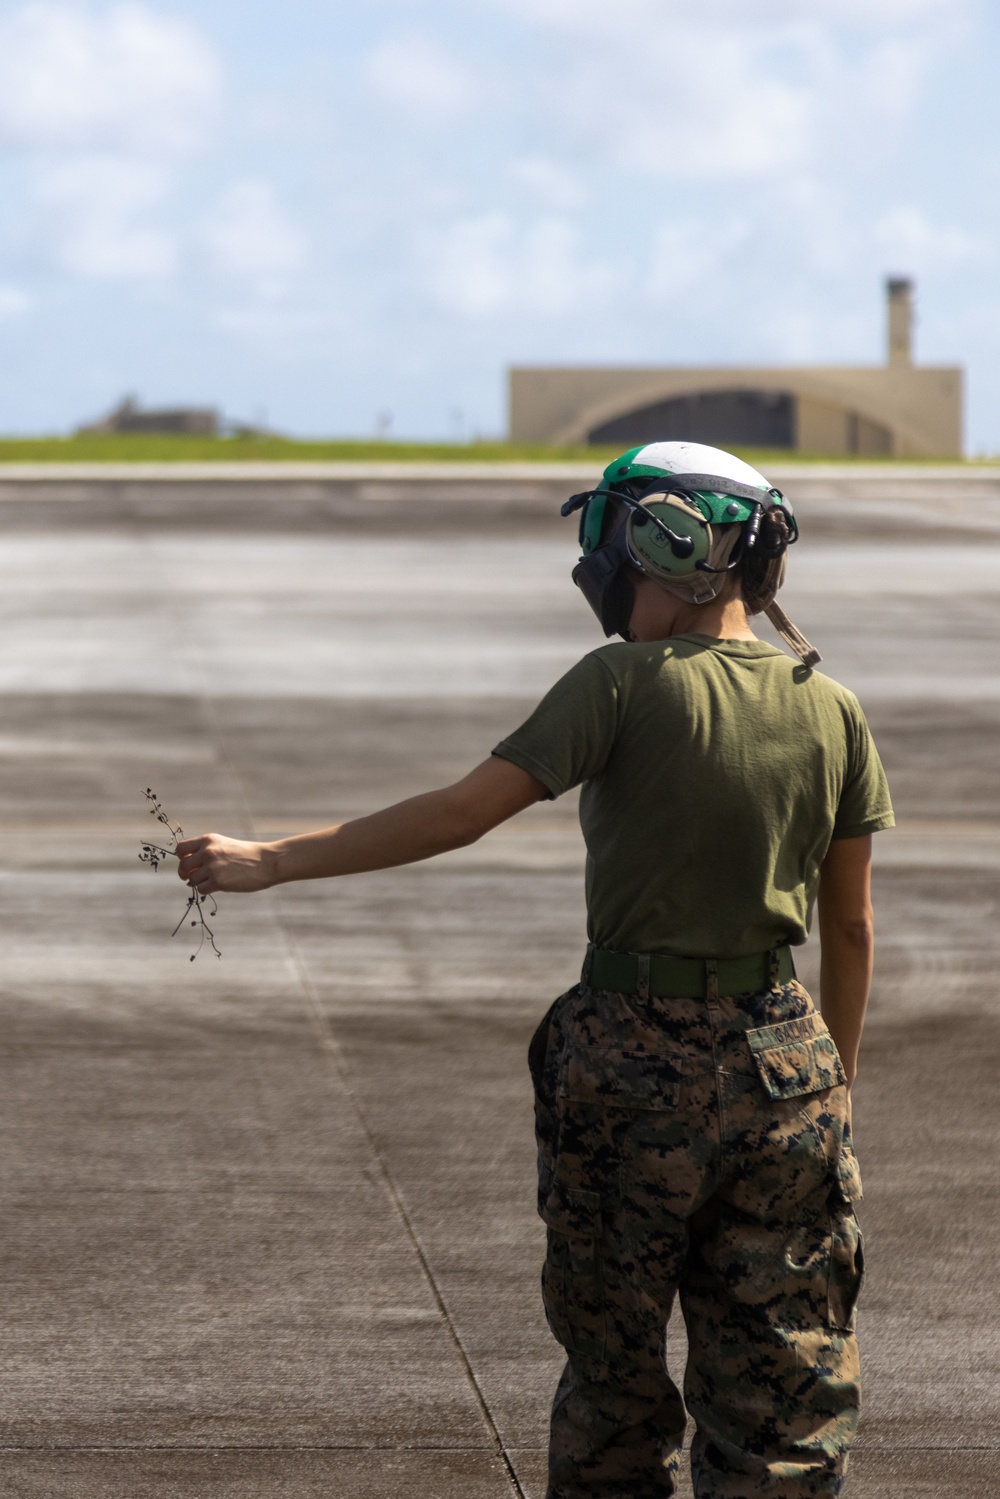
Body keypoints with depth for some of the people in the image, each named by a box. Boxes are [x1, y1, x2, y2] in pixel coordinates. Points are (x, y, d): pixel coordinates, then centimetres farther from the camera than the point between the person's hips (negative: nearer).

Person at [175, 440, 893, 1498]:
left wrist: (271, 861, -6)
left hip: (633, 1054, -3)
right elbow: (850, 924, 8)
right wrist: (838, 1076, 20)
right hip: (781, 1061, 3)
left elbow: (460, 814, -12)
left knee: (614, 1370, 14)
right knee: (783, 1389, 7)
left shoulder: (628, 684, -11)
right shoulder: (831, 712, 2)